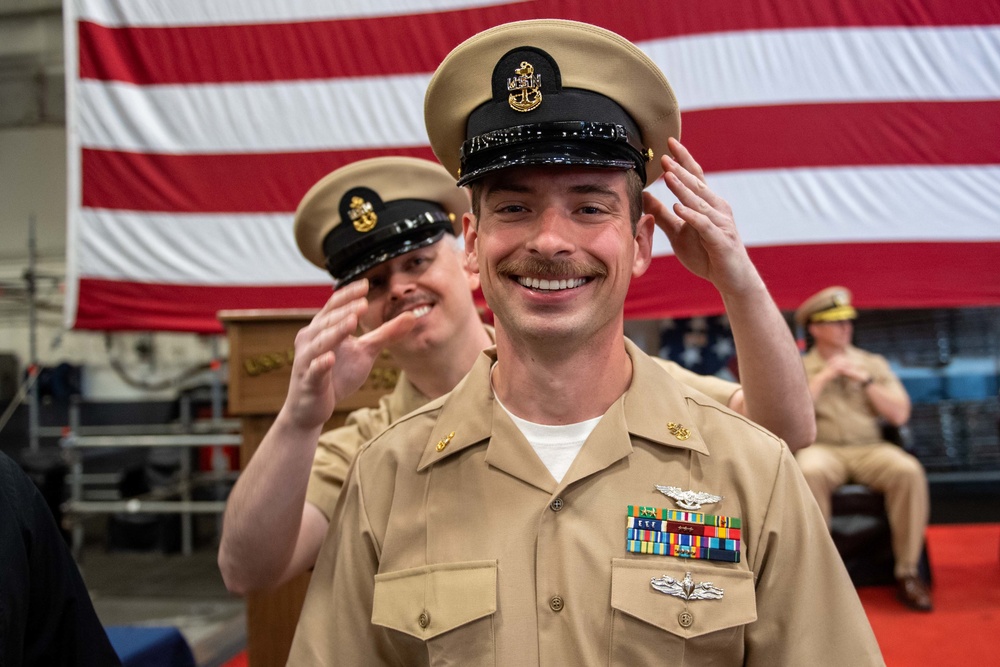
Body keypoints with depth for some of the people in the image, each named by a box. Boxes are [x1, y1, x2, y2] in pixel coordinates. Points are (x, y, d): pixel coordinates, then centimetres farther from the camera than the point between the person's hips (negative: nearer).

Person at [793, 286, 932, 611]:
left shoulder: (874, 363, 16)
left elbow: (899, 414, 6)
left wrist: (864, 379, -2)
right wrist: (825, 376, -5)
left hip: (871, 448, 2)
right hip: (823, 449, -2)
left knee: (909, 471, -30)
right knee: (809, 472, -38)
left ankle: (907, 572, -18)